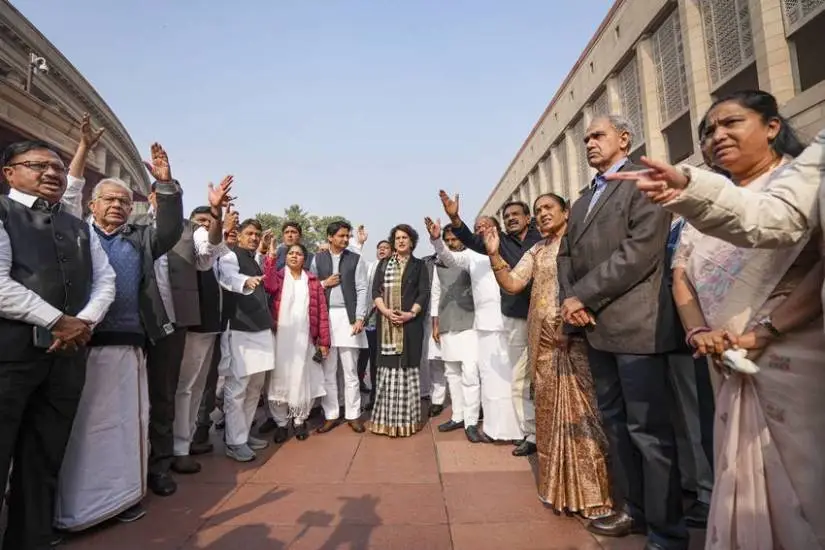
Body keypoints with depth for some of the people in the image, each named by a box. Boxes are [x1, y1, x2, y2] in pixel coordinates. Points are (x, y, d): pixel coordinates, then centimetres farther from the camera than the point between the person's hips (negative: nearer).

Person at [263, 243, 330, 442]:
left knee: (302, 378, 7)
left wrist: (323, 341, -1)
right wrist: (270, 255, -21)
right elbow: (269, 286, -19)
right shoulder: (278, 276, 6)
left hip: (304, 338, 1)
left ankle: (299, 421, 23)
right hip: (281, 337, -1)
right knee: (280, 379, 5)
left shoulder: (313, 281, 9)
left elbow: (322, 311, 4)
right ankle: (281, 423, 18)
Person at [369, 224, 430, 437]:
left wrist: (411, 313, -14)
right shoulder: (383, 264, 15)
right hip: (386, 323, 2)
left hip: (410, 323, -1)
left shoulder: (419, 265, 10)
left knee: (408, 367, -1)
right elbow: (376, 291, 6)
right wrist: (386, 311, -11)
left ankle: (407, 418, 6)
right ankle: (387, 418, 7)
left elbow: (424, 293, 1)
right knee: (388, 367, 0)